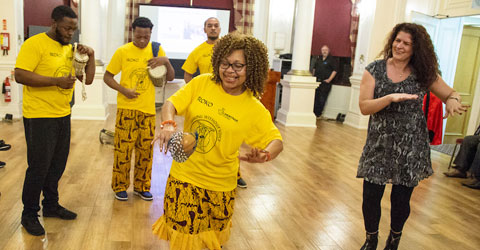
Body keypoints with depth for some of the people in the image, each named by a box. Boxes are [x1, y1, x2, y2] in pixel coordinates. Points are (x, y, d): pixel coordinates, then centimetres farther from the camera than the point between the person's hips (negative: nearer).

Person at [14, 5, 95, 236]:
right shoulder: (34, 44, -10)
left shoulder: (69, 49, 11)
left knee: (57, 165, 15)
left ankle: (51, 205, 32)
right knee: (39, 167, 2)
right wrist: (56, 81, -23)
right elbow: (20, 75, -19)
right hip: (39, 117, -7)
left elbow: (88, 79, 11)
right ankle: (29, 215, 18)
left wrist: (90, 56, -3)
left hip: (63, 116, 7)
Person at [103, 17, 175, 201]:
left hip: (148, 109, 2)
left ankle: (141, 186, 24)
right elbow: (107, 77, 3)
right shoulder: (123, 51, -2)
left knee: (146, 149, 8)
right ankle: (120, 186, 17)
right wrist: (123, 90, -13)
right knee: (123, 148, 0)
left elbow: (170, 77, 4)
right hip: (126, 108, -2)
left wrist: (166, 61, -14)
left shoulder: (156, 50, 4)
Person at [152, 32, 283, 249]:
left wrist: (265, 155, -31)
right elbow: (171, 103, -7)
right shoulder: (202, 83, -7)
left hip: (219, 186, 0)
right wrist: (168, 124, -29)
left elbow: (276, 141, -7)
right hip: (183, 176, 1)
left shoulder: (255, 110, -12)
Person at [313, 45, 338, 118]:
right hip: (316, 81, 5)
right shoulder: (318, 59, 16)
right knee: (315, 98, 5)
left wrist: (329, 79, -14)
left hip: (325, 82, -5)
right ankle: (314, 112, 13)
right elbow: (314, 68, 26)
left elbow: (335, 70, -8)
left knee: (322, 99, -3)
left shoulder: (332, 60, -3)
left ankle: (318, 114, 4)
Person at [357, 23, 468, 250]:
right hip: (379, 145, 0)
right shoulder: (374, 70, -3)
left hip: (411, 148, 1)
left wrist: (452, 101, -15)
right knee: (370, 196, 3)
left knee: (401, 200, 10)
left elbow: (451, 94, 9)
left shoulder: (424, 73, 1)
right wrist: (391, 98, -27)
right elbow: (364, 107, -11)